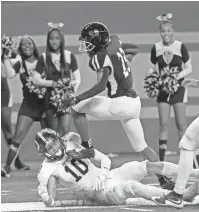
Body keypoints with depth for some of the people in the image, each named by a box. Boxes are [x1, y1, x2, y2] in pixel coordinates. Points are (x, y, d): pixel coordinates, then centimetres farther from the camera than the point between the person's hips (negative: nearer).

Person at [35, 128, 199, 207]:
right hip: (102, 195, -5)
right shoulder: (49, 170, -9)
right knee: (131, 186, -32)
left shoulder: (72, 144, 1)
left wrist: (101, 175, -15)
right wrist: (44, 196, -30)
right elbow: (52, 203, -9)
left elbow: (104, 159, 3)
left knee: (147, 166, -12)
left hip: (108, 177, 5)